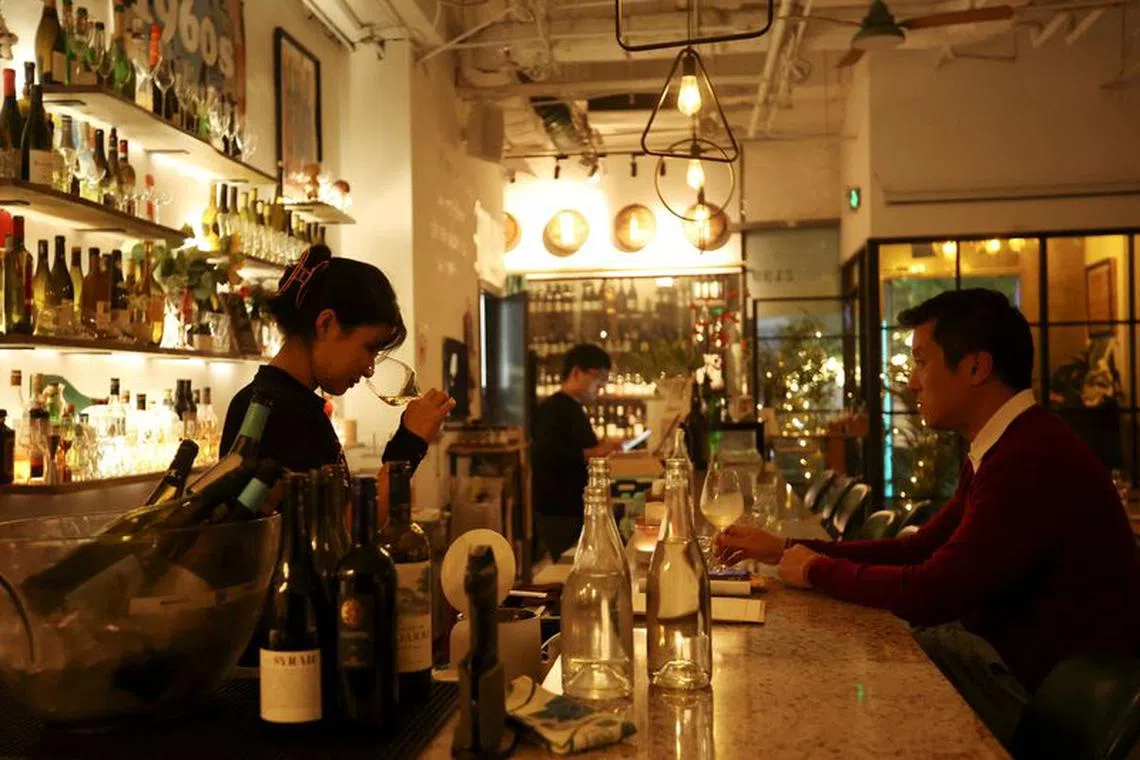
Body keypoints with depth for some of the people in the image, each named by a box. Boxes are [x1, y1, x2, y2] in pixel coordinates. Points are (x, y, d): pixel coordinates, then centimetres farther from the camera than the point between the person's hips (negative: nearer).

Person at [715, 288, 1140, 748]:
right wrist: (786, 551, 5)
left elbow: (930, 592, -27)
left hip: (1048, 688, -8)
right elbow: (917, 549, 11)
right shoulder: (1007, 448, 8)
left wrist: (818, 570, -10)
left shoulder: (1034, 459, -26)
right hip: (1015, 649, 9)